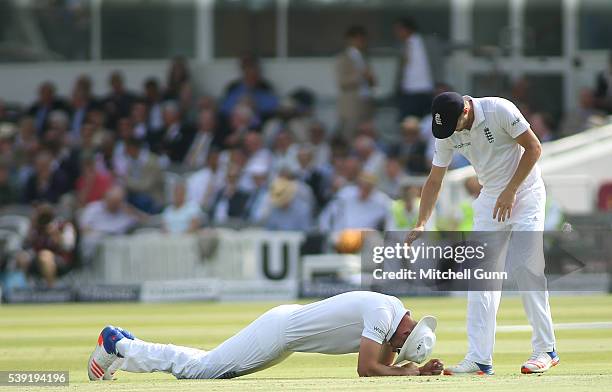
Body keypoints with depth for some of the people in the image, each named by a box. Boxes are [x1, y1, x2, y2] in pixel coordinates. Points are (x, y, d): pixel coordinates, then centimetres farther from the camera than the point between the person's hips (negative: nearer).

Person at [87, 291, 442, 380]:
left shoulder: (398, 312, 3)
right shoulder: (382, 313, -25)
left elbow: (385, 366, 11)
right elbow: (366, 369, -28)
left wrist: (419, 368, -4)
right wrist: (408, 371, -18)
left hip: (291, 321, 9)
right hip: (278, 331, -9)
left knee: (206, 366, 18)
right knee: (200, 368, -1)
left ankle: (126, 345, 27)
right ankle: (119, 344, 11)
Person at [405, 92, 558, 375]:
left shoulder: (499, 110, -21)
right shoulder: (446, 133, -5)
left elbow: (534, 147, -15)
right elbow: (435, 180, 3)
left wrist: (510, 192, -16)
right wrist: (421, 224, -6)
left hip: (524, 192, -5)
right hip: (490, 198, 5)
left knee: (527, 270, -12)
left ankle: (546, 350, -3)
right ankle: (479, 359, -5)